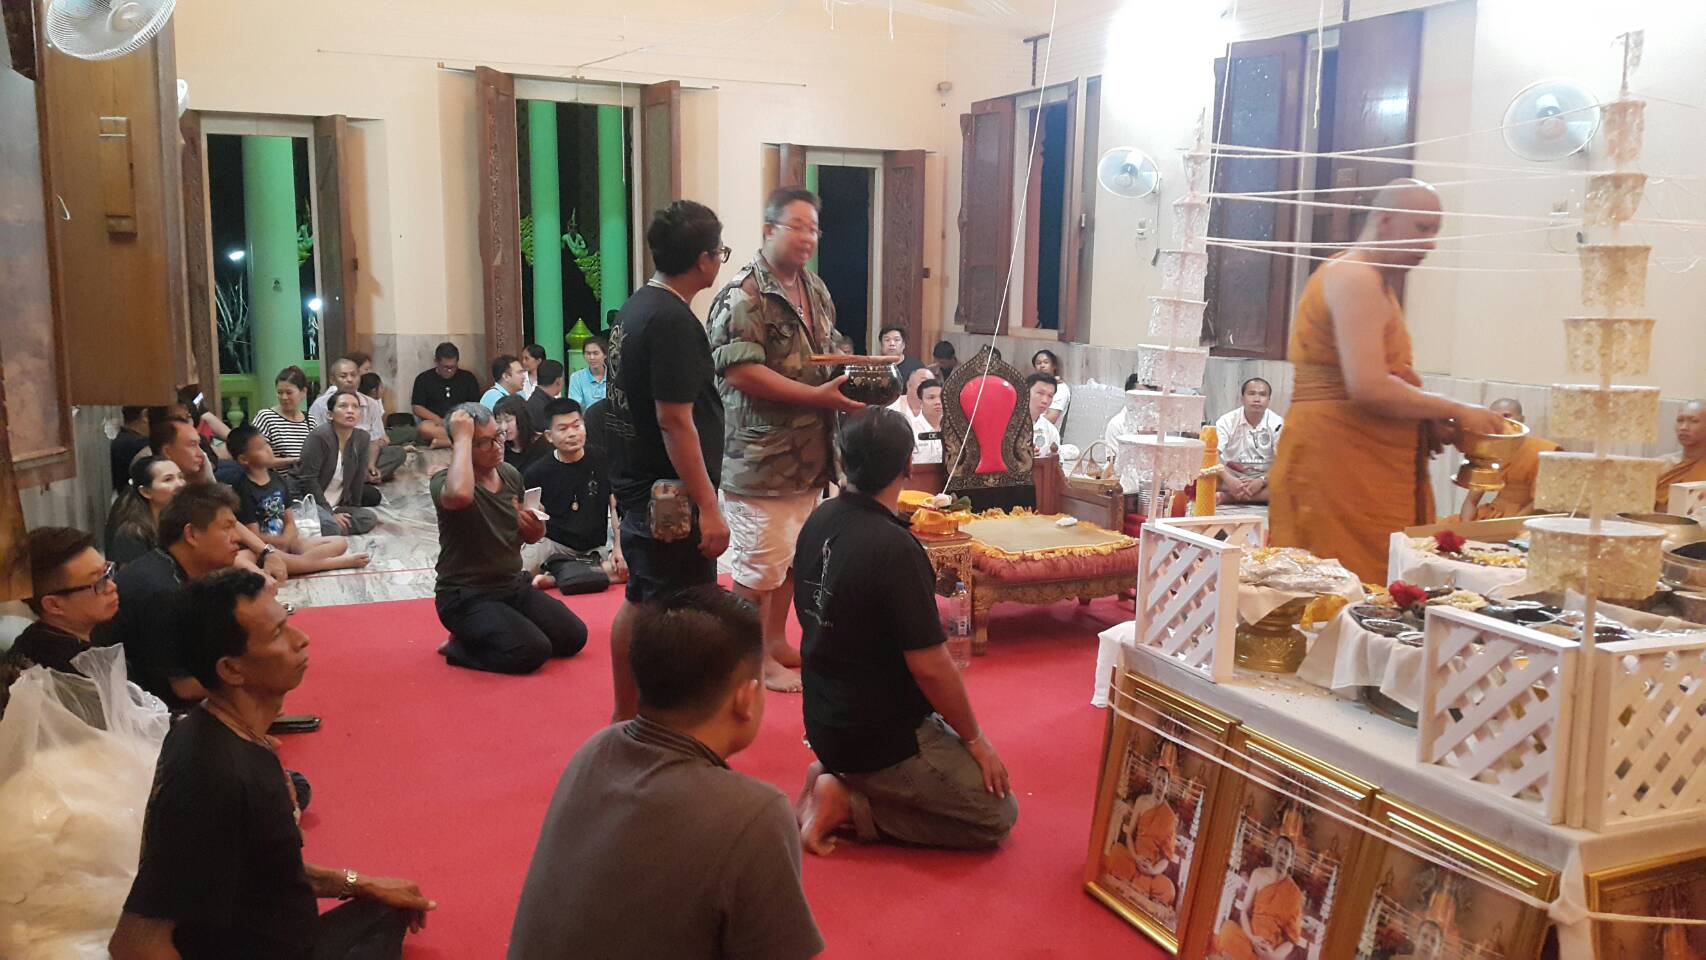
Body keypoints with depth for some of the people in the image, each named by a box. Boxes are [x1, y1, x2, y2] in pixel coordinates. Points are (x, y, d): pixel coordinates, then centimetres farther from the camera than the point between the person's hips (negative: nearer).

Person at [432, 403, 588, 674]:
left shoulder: (511, 474, 5)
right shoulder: (443, 481, -15)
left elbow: (527, 535, 19)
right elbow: (460, 495, -43)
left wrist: (536, 530, -6)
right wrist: (463, 437, -30)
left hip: (514, 586, 7)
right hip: (467, 597, -7)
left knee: (574, 637, -4)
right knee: (532, 652, -24)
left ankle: (482, 636, 12)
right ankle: (460, 647, 1)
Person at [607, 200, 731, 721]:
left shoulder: (634, 308, 10)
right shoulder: (673, 321, -20)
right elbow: (674, 420, -23)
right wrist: (708, 507, -22)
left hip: (636, 488, 10)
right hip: (672, 500, -10)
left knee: (639, 601, 19)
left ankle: (624, 717, 32)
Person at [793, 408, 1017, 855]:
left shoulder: (819, 521, -3)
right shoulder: (894, 549, -27)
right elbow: (930, 666, -23)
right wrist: (975, 739, -7)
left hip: (825, 718, 8)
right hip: (878, 739, -8)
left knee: (952, 738, 25)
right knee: (997, 814, 3)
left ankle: (834, 775, 10)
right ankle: (849, 805, -4)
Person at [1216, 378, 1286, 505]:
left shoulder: (1277, 424, -6)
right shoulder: (1227, 421, -7)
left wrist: (1262, 481, -30)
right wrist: (1228, 480, -36)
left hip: (1264, 479, 1)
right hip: (1231, 477, -1)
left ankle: (1224, 497, -32)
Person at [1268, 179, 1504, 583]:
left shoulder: (1375, 282, 23)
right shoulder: (1356, 278, -10)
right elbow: (1368, 387, -21)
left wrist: (1432, 422, 13)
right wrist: (1455, 410, -10)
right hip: (1336, 456, -10)